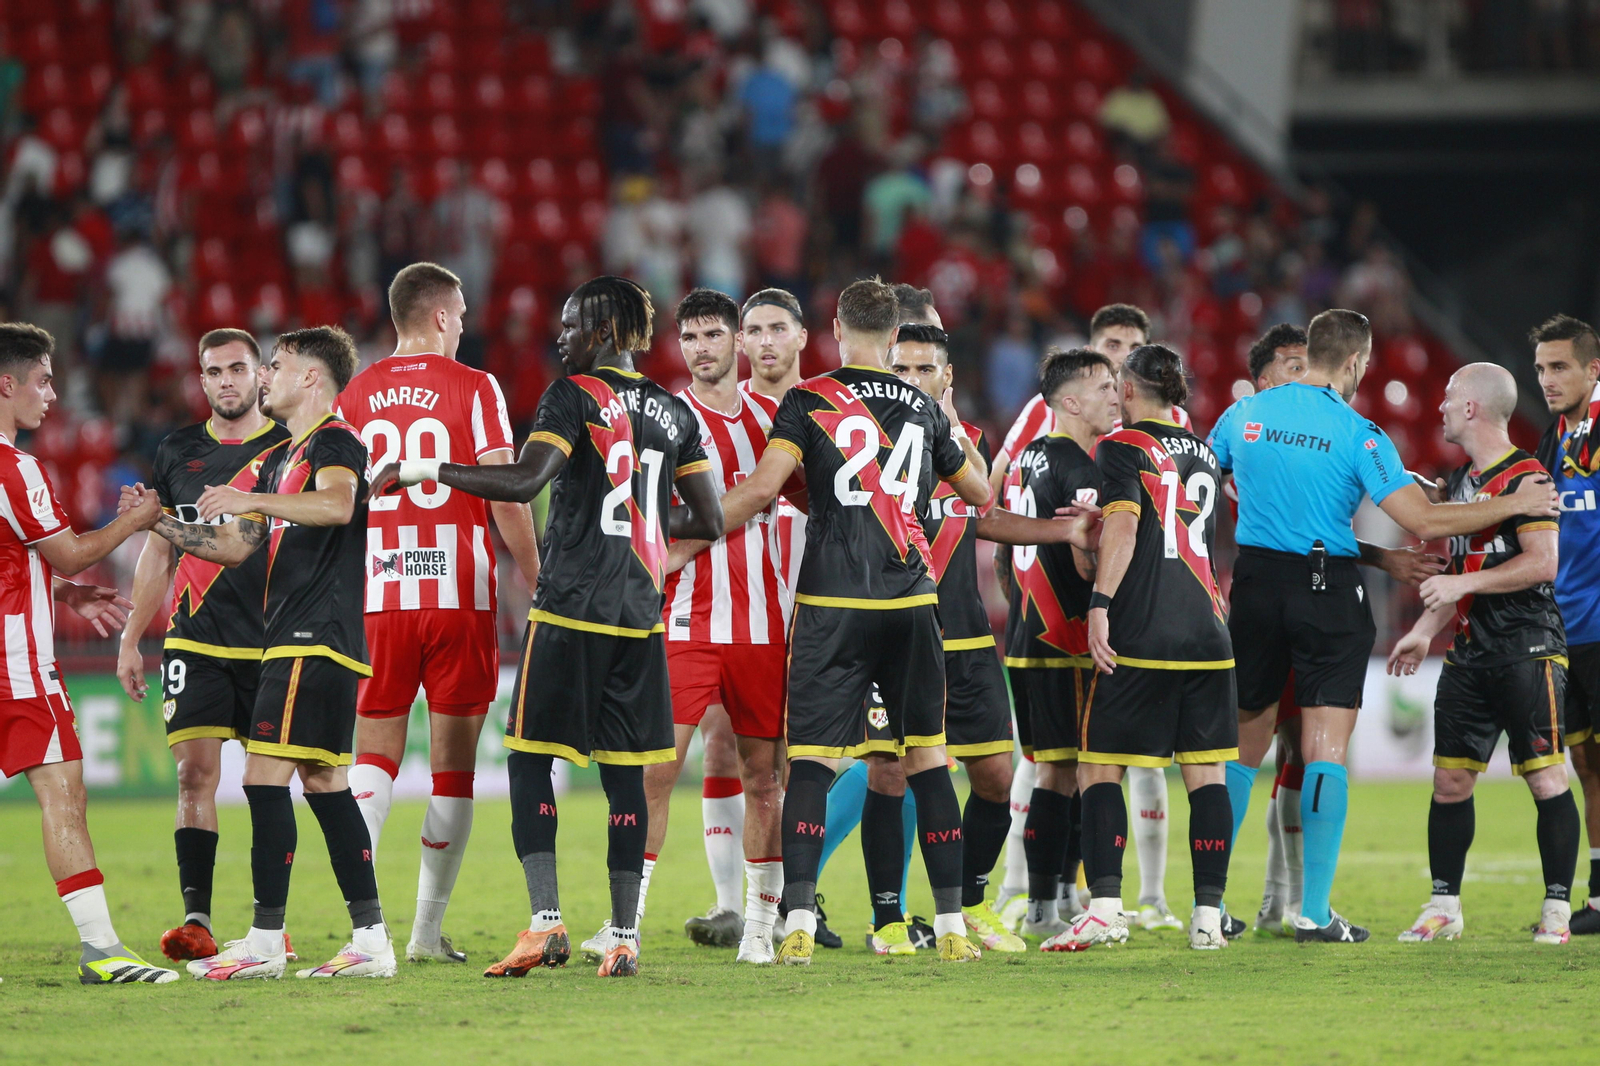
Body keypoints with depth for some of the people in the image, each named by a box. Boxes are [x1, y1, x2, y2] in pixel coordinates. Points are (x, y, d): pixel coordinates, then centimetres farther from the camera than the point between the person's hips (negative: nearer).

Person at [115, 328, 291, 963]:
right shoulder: (178, 453, 10)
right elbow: (158, 554, 16)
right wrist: (130, 639, 13)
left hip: (271, 642, -1)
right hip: (194, 642, 1)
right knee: (195, 773, -9)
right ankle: (196, 921, -12)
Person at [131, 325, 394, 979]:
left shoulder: (334, 443, -8)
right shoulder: (282, 459, 23)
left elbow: (338, 505, -30)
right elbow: (234, 547, 24)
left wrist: (250, 500, -33)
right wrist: (158, 522, 15)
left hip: (315, 641, -10)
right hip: (293, 640, 10)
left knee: (266, 775, -12)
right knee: (324, 783, 8)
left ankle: (265, 941, -12)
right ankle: (371, 939, 7)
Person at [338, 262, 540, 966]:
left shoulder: (355, 397, 6)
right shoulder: (474, 390, -3)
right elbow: (505, 497, -8)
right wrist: (537, 585, 2)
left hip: (378, 598, 2)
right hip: (460, 595, -2)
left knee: (375, 757, 8)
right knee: (452, 767, 6)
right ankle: (428, 930, 6)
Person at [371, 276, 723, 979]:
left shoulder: (575, 395, -6)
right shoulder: (673, 412, 12)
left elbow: (524, 481, -20)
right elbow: (709, 521, 12)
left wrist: (425, 470, -14)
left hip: (570, 606, -5)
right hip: (640, 612, 5)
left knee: (530, 757, 2)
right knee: (625, 773, 6)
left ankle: (546, 922, -10)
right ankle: (623, 938, 2)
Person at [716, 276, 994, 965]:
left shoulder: (809, 401, 0)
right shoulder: (922, 409, 12)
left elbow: (762, 489, -10)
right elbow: (980, 494, 25)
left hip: (833, 604, -3)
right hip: (912, 601, 3)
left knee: (811, 761, -2)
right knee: (927, 759, 8)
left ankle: (799, 924, -13)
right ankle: (950, 926, 8)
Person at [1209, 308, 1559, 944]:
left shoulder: (1243, 415, 3)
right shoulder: (1357, 435, -11)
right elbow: (1423, 522, -15)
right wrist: (1513, 505, -5)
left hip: (1255, 583, 4)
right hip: (1328, 591, -4)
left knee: (1243, 744, 14)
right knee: (1326, 749, -2)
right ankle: (1314, 911, -7)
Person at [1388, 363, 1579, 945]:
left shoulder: (1524, 477, -11)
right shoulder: (1463, 479, 17)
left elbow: (1541, 564, -19)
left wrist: (1460, 584, -18)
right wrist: (1425, 630, 23)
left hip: (1528, 651, -8)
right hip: (1470, 652, 9)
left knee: (1547, 778, -6)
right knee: (1450, 779, 5)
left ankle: (1557, 908, -1)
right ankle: (1443, 906, 11)